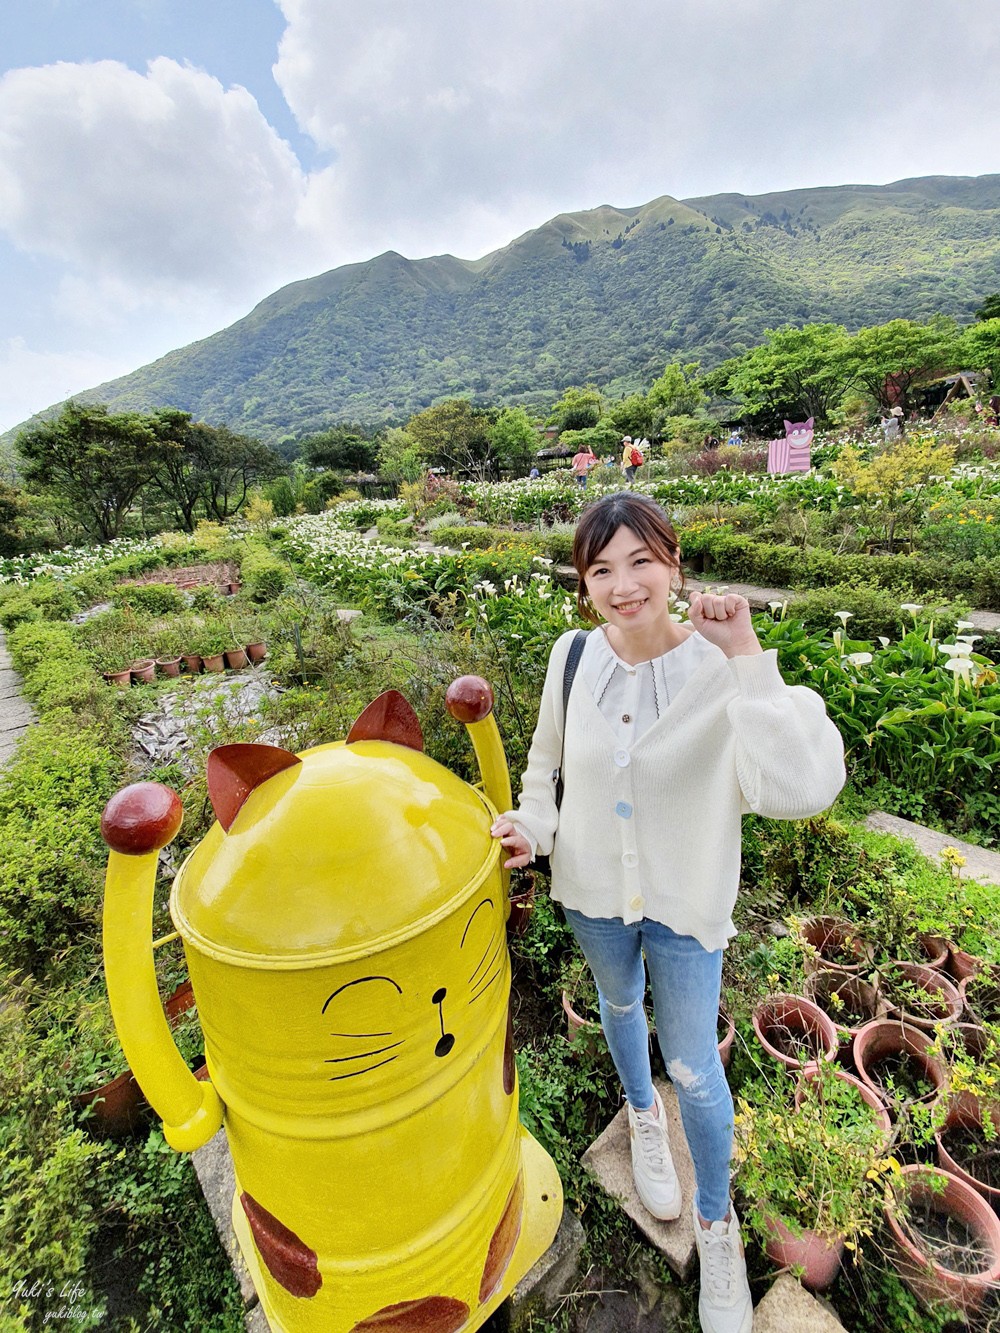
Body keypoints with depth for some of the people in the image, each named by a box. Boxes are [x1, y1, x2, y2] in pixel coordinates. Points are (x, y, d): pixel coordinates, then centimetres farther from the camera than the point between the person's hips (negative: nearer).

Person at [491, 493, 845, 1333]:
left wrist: (747, 656, -41)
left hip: (684, 904, -3)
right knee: (620, 1006, 29)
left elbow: (800, 791, -40)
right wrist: (533, 824, -14)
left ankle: (716, 1221, 50)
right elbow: (548, 758, 1)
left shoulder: (721, 670, -24)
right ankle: (643, 1115, 65)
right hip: (592, 888, 3)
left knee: (695, 1069, 16)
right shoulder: (574, 654, -14)